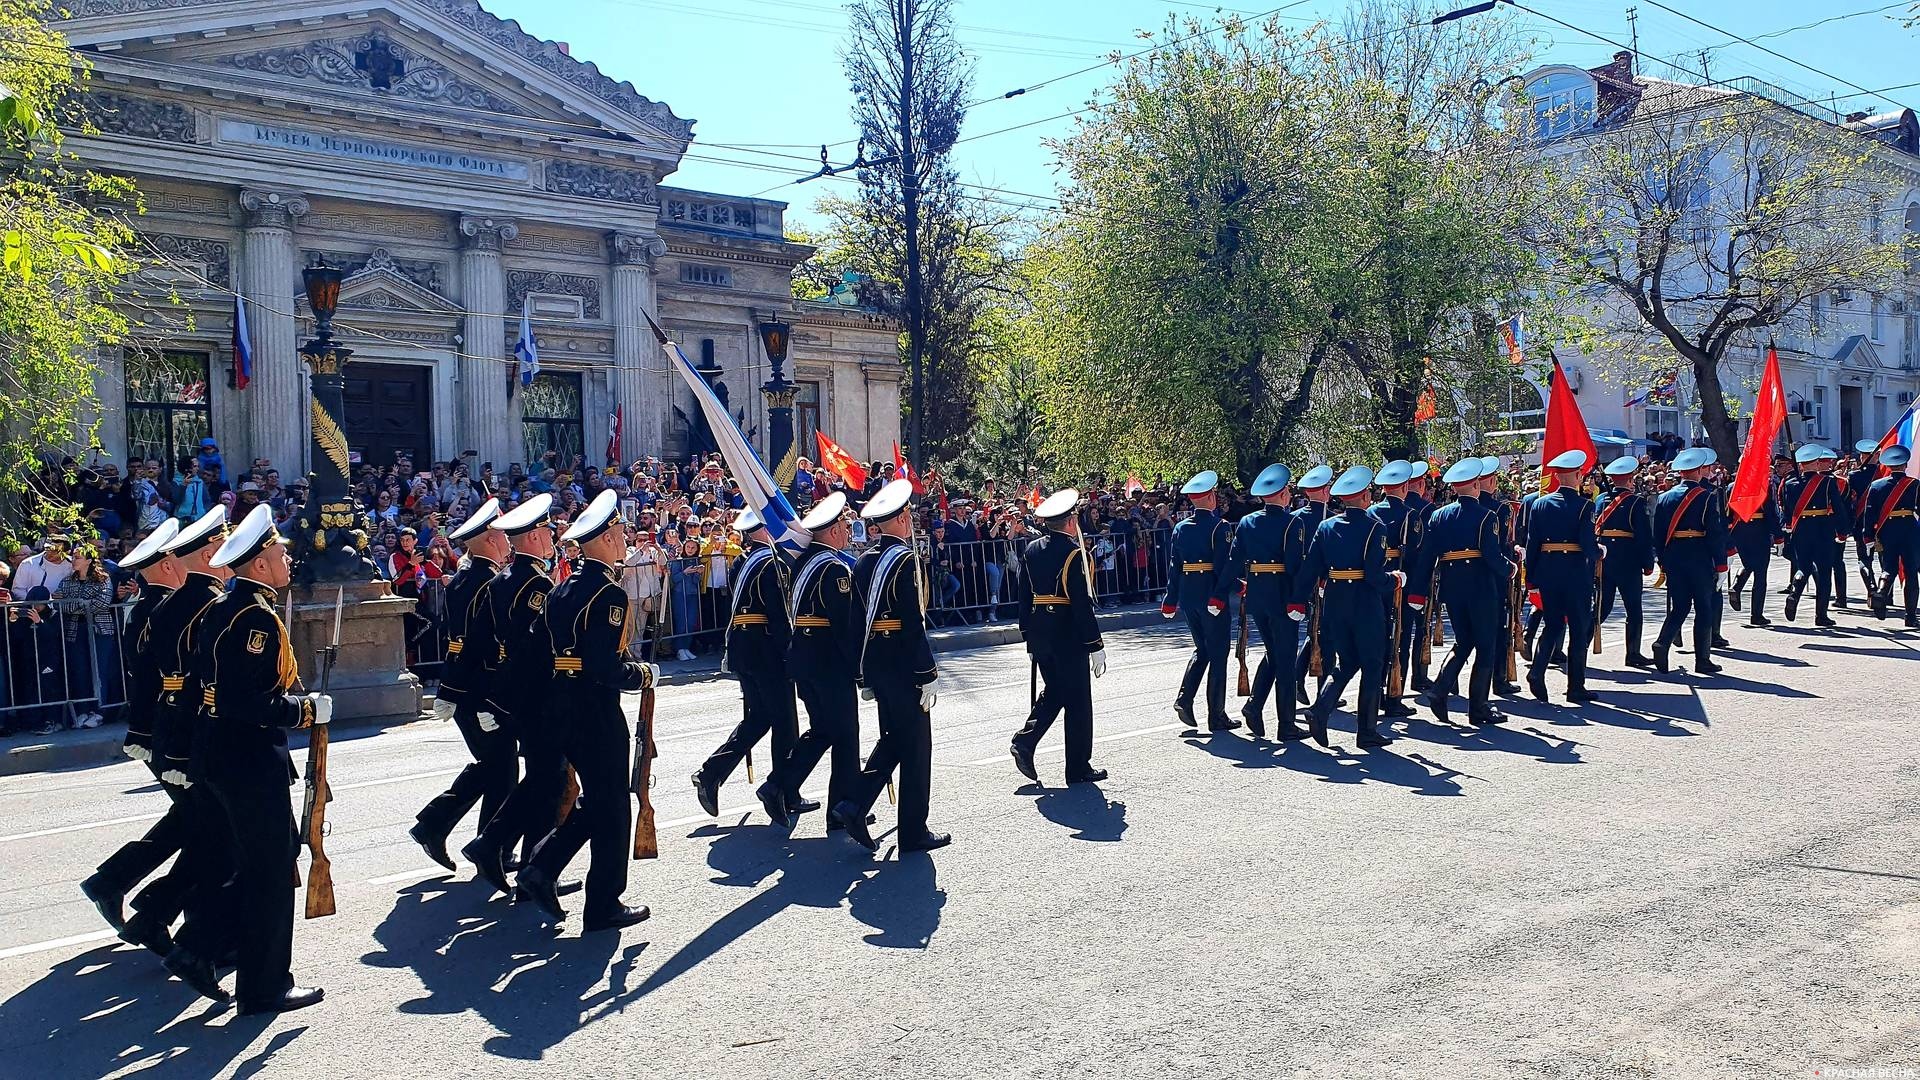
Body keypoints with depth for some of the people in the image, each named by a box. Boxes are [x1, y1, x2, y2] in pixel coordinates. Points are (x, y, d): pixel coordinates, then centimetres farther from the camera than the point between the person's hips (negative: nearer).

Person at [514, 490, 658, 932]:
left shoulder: (562, 588, 10)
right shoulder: (608, 593, -18)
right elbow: (604, 667, -25)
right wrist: (641, 675, -9)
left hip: (562, 707, 9)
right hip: (596, 711, -9)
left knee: (593, 800, 22)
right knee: (611, 808, 4)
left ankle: (541, 869, 14)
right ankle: (604, 906, 12)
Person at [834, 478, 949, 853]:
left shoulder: (864, 561, 9)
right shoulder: (904, 559, -15)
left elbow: (858, 620, 13)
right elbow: (914, 623, -19)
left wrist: (864, 676, 18)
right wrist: (928, 675, -16)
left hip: (874, 664, 8)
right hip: (903, 666, -8)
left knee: (892, 740, 19)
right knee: (916, 745, 3)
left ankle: (854, 804, 6)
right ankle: (914, 832, 10)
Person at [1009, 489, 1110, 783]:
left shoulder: (1031, 549, 6)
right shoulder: (1073, 553, -15)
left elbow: (1022, 595, 10)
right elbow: (1082, 603, -18)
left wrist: (1028, 634, 18)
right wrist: (1095, 646, -13)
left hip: (1039, 634, 7)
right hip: (1068, 635, -7)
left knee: (1052, 691, 21)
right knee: (1078, 700, 4)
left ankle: (1024, 741, 5)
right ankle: (1078, 768, 11)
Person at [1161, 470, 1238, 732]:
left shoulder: (1180, 528, 6)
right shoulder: (1218, 527, -10)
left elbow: (1173, 565, 7)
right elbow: (1226, 564, -18)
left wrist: (1171, 600, 10)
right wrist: (1220, 595, -17)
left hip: (1187, 597, 6)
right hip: (1212, 598, -6)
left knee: (1201, 649, 20)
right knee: (1218, 655, 2)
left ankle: (1184, 698, 5)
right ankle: (1217, 716, 5)